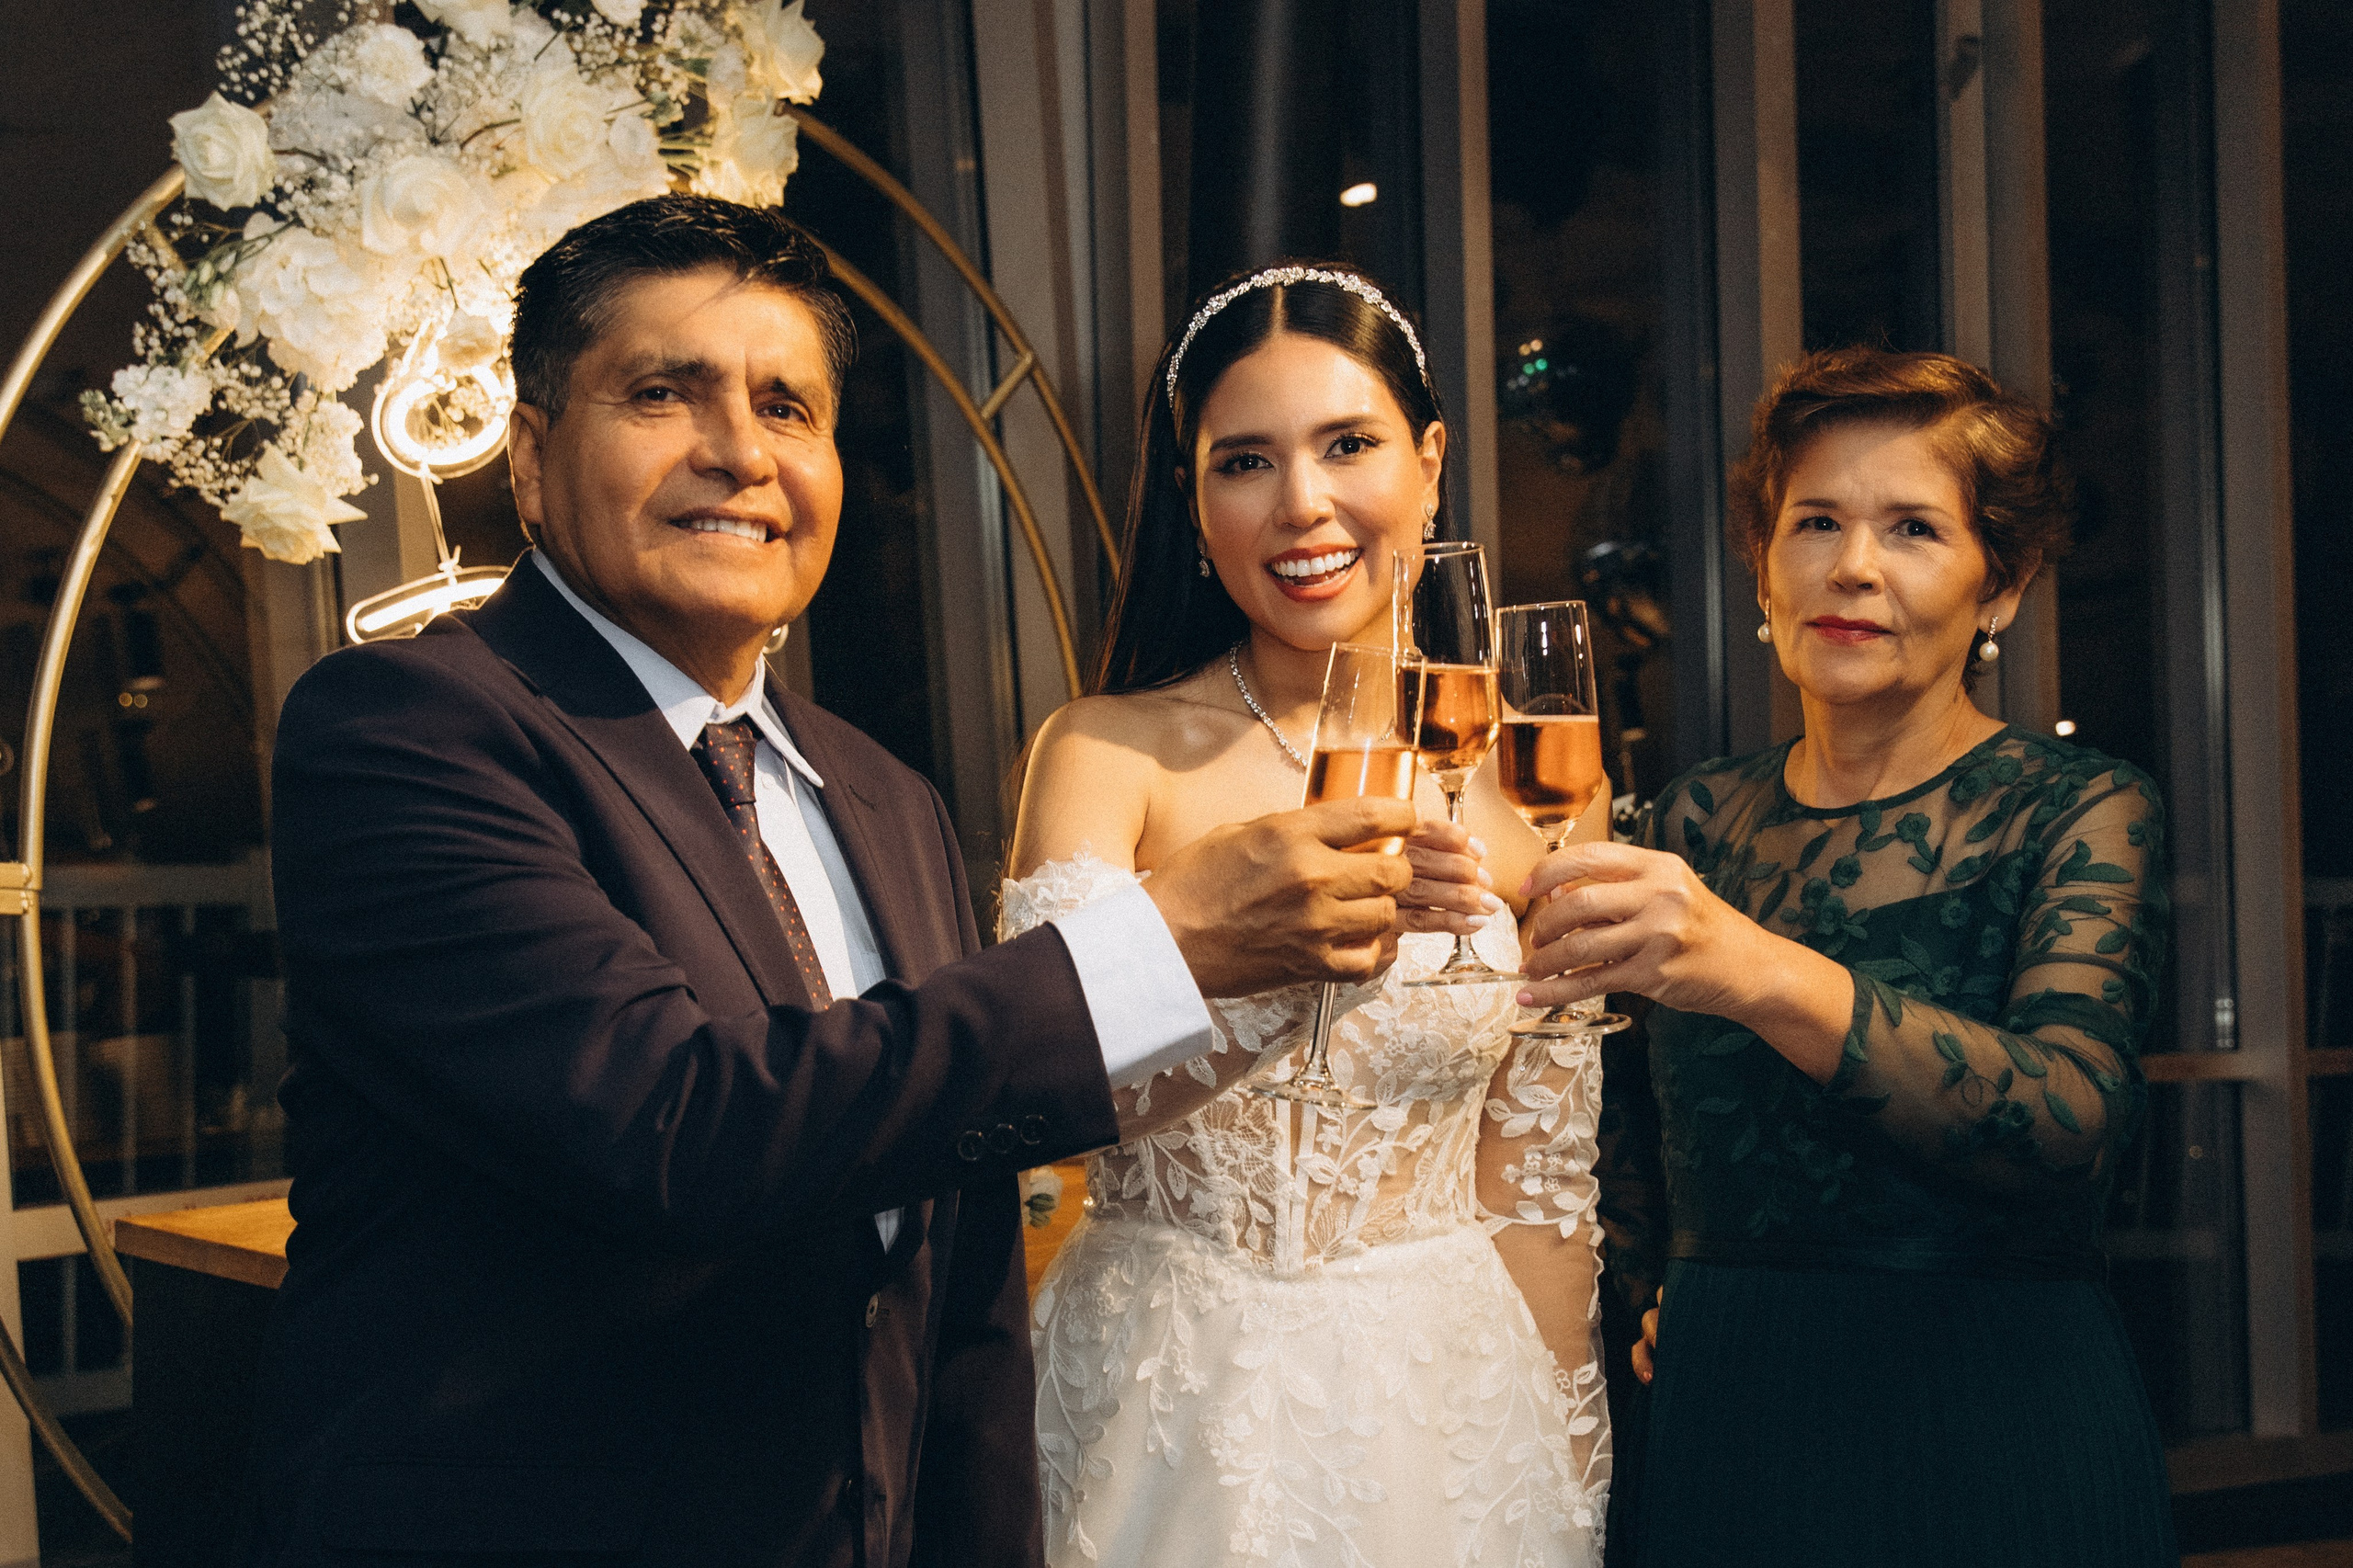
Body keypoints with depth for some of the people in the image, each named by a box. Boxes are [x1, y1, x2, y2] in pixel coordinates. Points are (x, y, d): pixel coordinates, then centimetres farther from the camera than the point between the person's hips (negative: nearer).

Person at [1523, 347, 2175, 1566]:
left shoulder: (2078, 811, -6)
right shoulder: (1699, 817, 4)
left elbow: (2073, 1119, -24)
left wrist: (1763, 975, -36)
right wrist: (1665, 1282, 8)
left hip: (1995, 1442, -3)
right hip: (1724, 1425, 3)